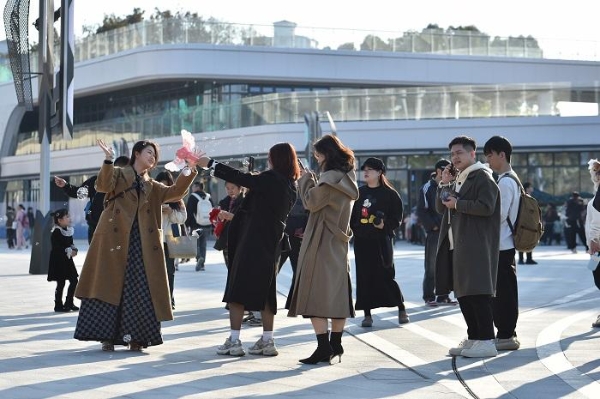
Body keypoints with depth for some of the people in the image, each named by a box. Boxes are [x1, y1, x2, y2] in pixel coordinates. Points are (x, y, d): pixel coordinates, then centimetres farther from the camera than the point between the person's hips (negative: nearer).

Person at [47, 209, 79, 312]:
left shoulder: (69, 230, 10)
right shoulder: (56, 232, -15)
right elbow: (56, 248, -21)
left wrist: (74, 249, -3)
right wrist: (68, 252, -23)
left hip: (68, 260, 8)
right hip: (58, 261, -8)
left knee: (74, 280, 7)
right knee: (61, 283, -3)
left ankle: (69, 303, 18)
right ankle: (58, 305, 7)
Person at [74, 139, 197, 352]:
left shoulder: (152, 186, 22)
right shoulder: (118, 174, 8)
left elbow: (175, 192, 7)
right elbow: (103, 185, -11)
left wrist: (189, 170, -5)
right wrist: (108, 160, -25)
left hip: (142, 243, 4)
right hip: (115, 238, -4)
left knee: (139, 289, 0)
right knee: (110, 284, -3)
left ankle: (135, 336, 5)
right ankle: (107, 336, 0)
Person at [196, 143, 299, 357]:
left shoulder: (271, 178, -15)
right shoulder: (290, 185, 9)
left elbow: (239, 178, -15)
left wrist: (210, 163, -9)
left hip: (253, 242, -8)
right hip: (272, 243, 8)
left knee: (238, 290, -2)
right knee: (264, 291, 13)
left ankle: (234, 341, -4)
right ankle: (267, 341, 14)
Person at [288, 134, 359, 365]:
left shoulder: (331, 178, -17)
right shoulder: (347, 177, 12)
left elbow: (311, 202, -12)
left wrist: (306, 180, 0)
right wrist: (313, 182, 9)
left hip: (321, 244, -9)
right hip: (339, 242, 9)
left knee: (315, 294, -8)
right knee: (336, 292, 12)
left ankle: (324, 347, -14)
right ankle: (335, 344, 18)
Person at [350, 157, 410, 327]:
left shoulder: (390, 194, -2)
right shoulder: (359, 193, 12)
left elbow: (397, 218, -4)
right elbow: (353, 215, 17)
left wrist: (385, 225, -20)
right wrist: (353, 229, 7)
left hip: (381, 241, -4)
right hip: (361, 241, 4)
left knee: (385, 275, -4)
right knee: (364, 277, 2)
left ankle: (401, 308, 14)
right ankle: (367, 314, 8)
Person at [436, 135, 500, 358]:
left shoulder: (482, 177, -6)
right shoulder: (457, 179, 20)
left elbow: (486, 207, -19)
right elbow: (440, 208, 19)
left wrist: (457, 204, -14)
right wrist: (444, 184, 5)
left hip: (476, 246, -9)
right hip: (457, 246, 9)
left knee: (477, 293, -10)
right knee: (462, 294, 10)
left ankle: (486, 341, -8)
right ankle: (473, 338, 17)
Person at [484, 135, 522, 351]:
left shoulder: (505, 182, -15)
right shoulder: (511, 179, 16)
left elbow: (499, 214, -19)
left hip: (501, 245, -10)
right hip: (505, 244, 10)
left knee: (501, 291, -6)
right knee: (504, 290, 13)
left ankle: (506, 335, -2)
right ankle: (507, 333, 19)